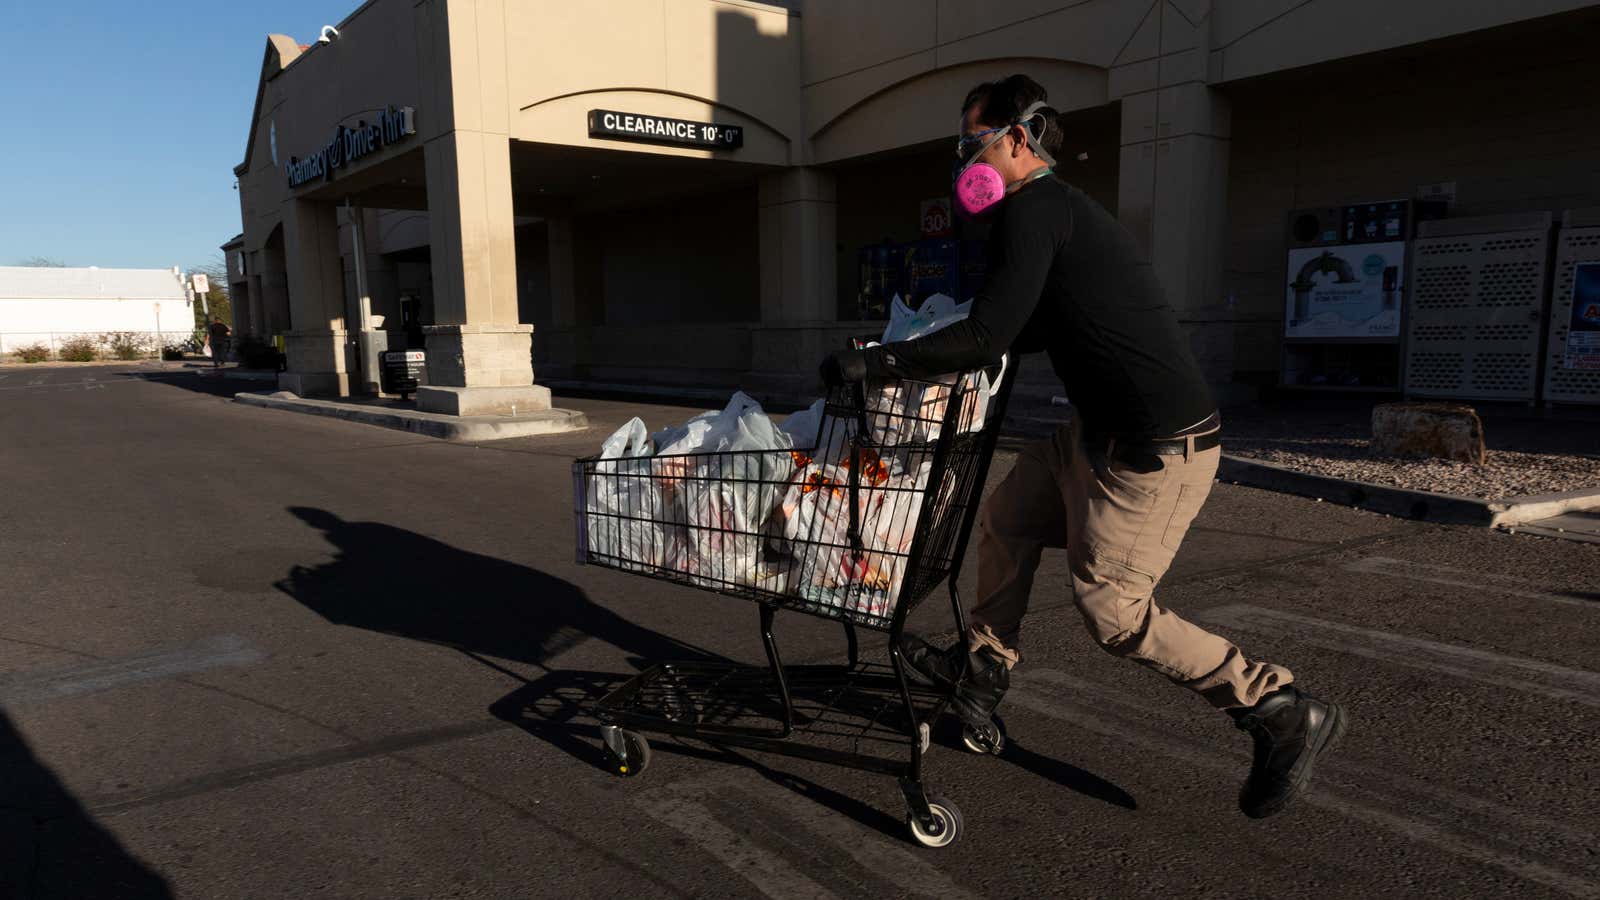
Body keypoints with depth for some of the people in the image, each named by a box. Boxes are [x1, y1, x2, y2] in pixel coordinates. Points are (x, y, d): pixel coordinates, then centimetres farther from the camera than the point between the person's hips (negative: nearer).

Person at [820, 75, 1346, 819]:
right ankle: (982, 667, 33)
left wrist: (871, 363, -15)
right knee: (1007, 519, 17)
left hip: (1156, 448, -10)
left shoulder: (1032, 210, -15)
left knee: (1112, 610, -1)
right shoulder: (1061, 210, 17)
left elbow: (987, 338, -23)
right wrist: (925, 347, 26)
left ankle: (1283, 713, 11)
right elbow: (1031, 333, 26)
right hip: (1101, 431, 10)